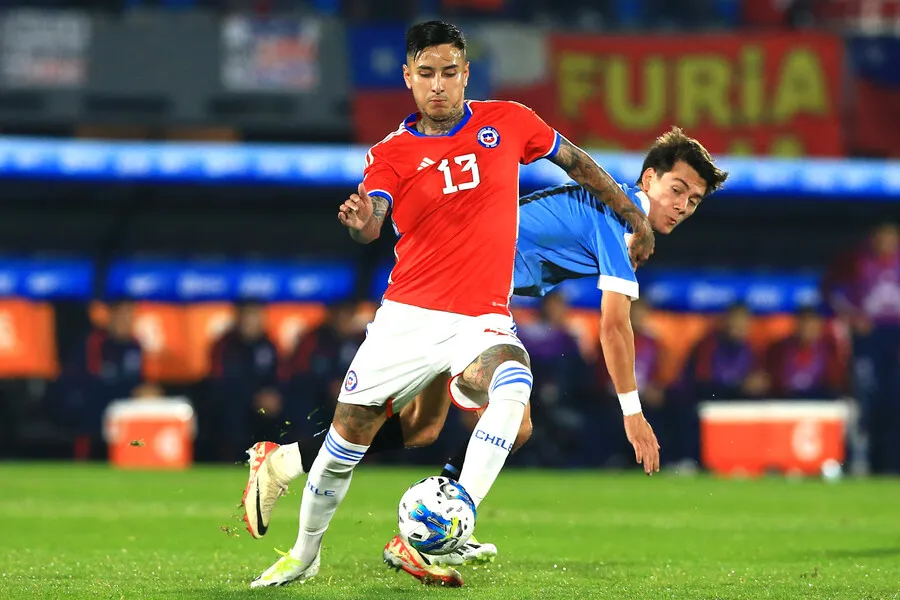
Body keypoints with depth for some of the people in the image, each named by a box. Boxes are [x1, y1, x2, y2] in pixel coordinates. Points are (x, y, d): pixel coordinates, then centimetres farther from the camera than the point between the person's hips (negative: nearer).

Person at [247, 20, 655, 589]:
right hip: (408, 319, 1)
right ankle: (305, 554, 29)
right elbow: (372, 224, -17)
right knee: (347, 436, 3)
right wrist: (361, 221, -41)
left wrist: (633, 214, 23)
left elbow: (575, 159, 20)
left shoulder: (507, 123, 4)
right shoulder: (391, 153, 1)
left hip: (483, 322, -1)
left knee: (512, 382, -34)